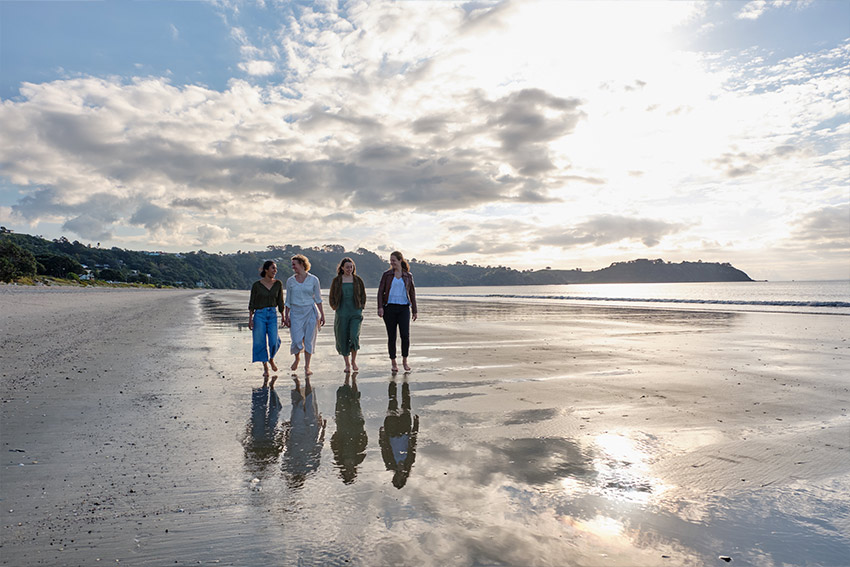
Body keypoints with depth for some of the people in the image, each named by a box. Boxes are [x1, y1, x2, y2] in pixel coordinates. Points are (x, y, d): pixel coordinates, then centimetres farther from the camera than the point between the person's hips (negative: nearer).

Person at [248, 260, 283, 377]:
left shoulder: (278, 284, 3)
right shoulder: (256, 284, -4)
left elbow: (280, 302, 9)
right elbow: (252, 303, 1)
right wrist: (250, 319, -5)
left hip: (273, 315, 2)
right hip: (259, 315, -2)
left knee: (274, 341, -8)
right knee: (261, 342, 1)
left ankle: (271, 359, 23)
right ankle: (265, 367, 16)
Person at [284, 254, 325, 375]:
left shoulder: (313, 280, 1)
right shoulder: (290, 281, 5)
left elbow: (318, 299, 5)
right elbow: (288, 301, 8)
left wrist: (322, 315, 3)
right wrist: (286, 316, 2)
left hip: (310, 312, -1)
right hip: (295, 313, 1)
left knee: (309, 340, -1)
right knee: (297, 340, -6)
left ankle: (307, 366, 11)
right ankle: (297, 358, 25)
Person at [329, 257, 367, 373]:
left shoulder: (357, 280, 7)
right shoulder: (337, 280, 5)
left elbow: (363, 294, 14)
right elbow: (331, 296, 13)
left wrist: (361, 306, 5)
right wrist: (334, 307, 4)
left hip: (356, 312, -1)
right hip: (342, 314, 1)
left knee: (354, 336, -15)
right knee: (343, 339, 3)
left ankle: (354, 360, 5)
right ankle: (347, 364, 17)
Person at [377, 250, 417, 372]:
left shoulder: (408, 275, 8)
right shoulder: (387, 274, 5)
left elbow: (412, 293, 13)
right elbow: (381, 291, 3)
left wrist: (414, 310, 13)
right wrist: (380, 307, -9)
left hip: (404, 308, 0)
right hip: (389, 307, 0)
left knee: (405, 335, -9)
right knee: (391, 336, 2)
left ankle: (405, 360, 9)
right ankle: (394, 363, 13)